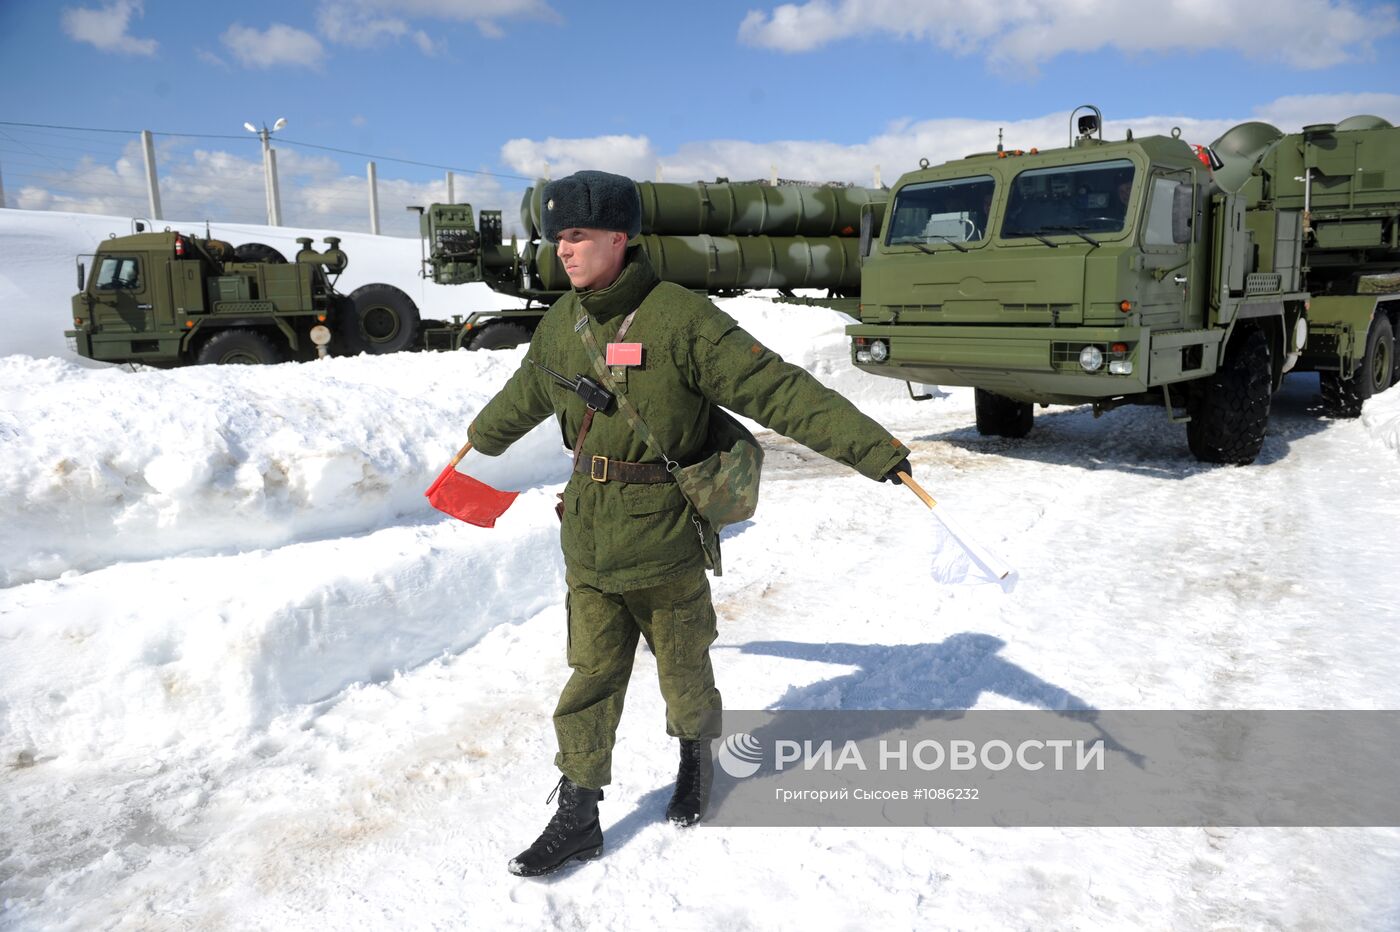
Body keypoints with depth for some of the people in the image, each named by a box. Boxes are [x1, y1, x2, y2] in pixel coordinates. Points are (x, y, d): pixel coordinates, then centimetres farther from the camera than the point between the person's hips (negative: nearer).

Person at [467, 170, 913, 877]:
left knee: (684, 672, 14)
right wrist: (483, 437, 45)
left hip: (664, 543, -4)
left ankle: (697, 761, 44)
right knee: (591, 678, 10)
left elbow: (777, 389, -20)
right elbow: (526, 394, 26)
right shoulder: (560, 327, 5)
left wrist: (871, 446, -27)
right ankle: (576, 818, 25)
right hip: (587, 545, 5)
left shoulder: (681, 319, -15)